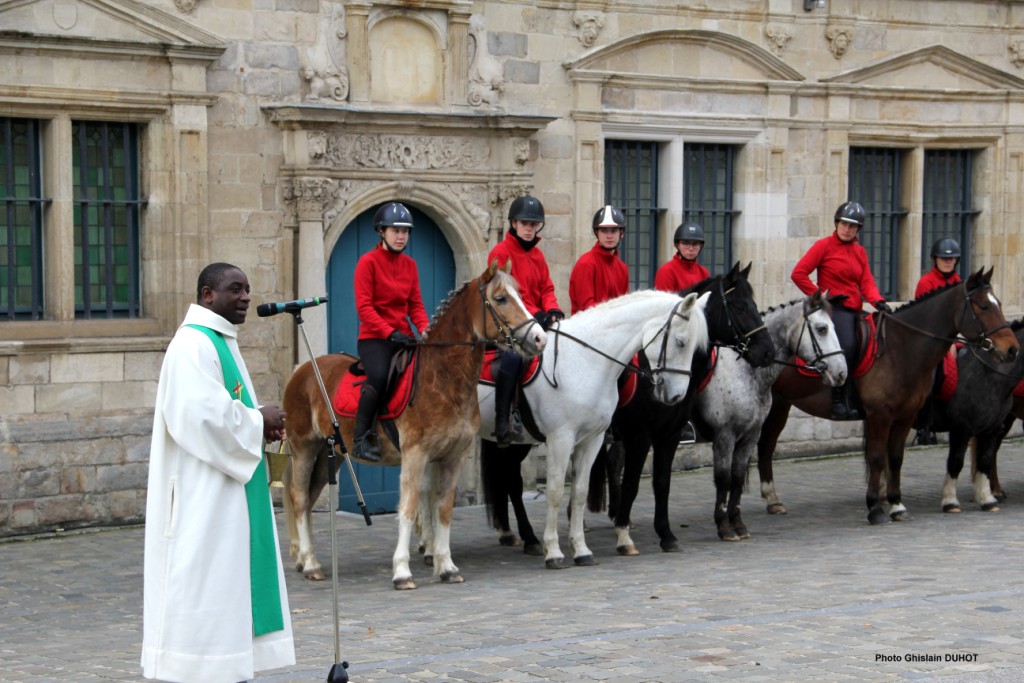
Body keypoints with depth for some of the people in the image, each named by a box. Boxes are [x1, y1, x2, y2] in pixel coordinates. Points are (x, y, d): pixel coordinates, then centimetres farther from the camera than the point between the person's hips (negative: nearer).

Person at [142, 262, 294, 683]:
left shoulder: (222, 342, 16)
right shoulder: (193, 344, -16)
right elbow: (202, 414, -26)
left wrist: (260, 422, 3)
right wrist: (259, 420, -14)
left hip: (228, 490, 10)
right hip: (204, 494, -10)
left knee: (228, 579, 12)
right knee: (201, 574, -7)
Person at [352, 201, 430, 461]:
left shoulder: (409, 264, 14)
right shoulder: (368, 261, -3)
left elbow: (415, 305, 13)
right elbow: (364, 307, -10)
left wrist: (425, 329, -7)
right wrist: (389, 333, -21)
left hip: (402, 336, 6)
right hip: (374, 337, -6)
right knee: (379, 376, -33)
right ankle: (361, 438, -22)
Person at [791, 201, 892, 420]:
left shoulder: (860, 252, 18)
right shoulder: (824, 246, 0)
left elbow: (866, 282, 7)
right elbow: (798, 273, -6)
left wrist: (878, 301, -12)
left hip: (855, 311, 8)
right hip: (834, 309, -8)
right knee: (847, 345, -29)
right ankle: (837, 402, -27)